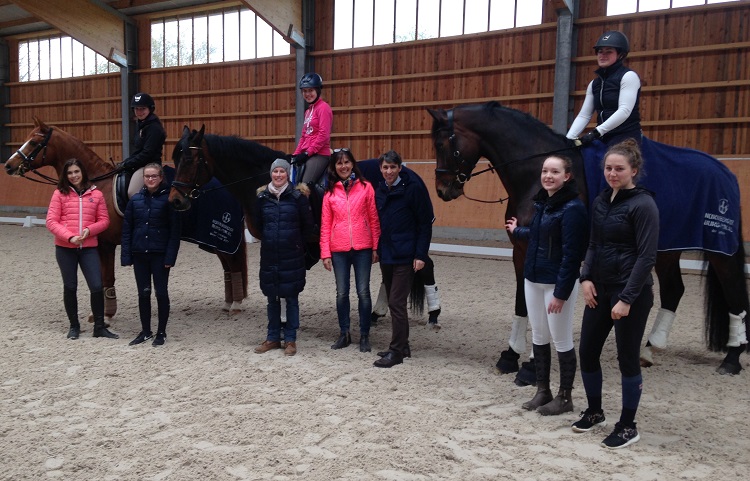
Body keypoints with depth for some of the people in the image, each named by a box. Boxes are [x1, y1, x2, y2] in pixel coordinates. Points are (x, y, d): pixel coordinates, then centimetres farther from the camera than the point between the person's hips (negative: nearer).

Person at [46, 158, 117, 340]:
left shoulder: (96, 194, 3)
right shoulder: (60, 194, 0)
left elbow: (104, 220, 4)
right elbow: (51, 221, -4)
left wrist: (89, 230, -14)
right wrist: (70, 236, -17)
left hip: (89, 247, 1)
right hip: (65, 248, 0)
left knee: (97, 287, -4)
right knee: (70, 287, 10)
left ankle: (99, 327, 10)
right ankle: (74, 326, 25)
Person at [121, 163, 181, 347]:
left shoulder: (168, 199, -7)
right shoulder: (135, 199, 3)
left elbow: (174, 231, -8)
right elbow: (127, 229, 5)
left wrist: (170, 257, -14)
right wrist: (126, 255, -2)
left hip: (160, 254, -3)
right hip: (139, 254, 4)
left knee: (161, 292, 5)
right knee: (143, 293, 11)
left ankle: (161, 332, 17)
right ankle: (145, 331, 23)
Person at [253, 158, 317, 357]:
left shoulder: (297, 197, -6)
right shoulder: (262, 197, 4)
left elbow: (308, 226, 0)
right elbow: (258, 223, 17)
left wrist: (299, 243, 4)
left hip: (292, 256, -3)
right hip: (269, 255, 3)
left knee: (291, 297, 5)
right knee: (272, 298, 12)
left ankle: (290, 339, 15)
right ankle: (273, 338, 24)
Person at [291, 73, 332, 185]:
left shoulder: (323, 107, -5)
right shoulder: (308, 111, 20)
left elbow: (324, 134, -15)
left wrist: (307, 153, -14)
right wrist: (296, 154, 12)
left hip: (319, 155, -9)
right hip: (307, 156, 9)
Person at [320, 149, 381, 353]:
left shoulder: (366, 187, 1)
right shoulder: (330, 192, 5)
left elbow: (374, 219, 1)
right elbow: (325, 224, 4)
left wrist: (376, 247, -2)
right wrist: (325, 253, 0)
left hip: (362, 248, -1)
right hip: (339, 250, 2)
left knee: (363, 292, 4)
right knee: (342, 293, 8)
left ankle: (364, 335, 17)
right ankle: (344, 333, 23)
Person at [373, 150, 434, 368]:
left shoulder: (413, 189, -9)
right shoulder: (380, 191, 9)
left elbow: (425, 224, -10)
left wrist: (420, 255, -15)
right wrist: (378, 250, 11)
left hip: (405, 256, -7)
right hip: (386, 255, 7)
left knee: (396, 303, -6)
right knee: (393, 303, 13)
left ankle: (396, 351, 4)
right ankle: (402, 346, 25)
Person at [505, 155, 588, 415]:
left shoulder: (572, 208, -18)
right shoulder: (542, 202, 7)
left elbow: (571, 255, -21)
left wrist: (561, 293, -22)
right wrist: (516, 230, 38)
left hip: (558, 283, -8)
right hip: (532, 280, 8)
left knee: (561, 341, 5)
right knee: (538, 337, 15)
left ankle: (564, 397, 21)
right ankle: (542, 390, 29)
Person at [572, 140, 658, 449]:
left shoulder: (643, 204, -13)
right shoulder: (601, 201, 8)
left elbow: (647, 257, -16)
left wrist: (627, 298, -20)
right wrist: (586, 278, -1)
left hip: (631, 293, -7)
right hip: (600, 290, 7)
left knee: (627, 358, 4)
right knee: (587, 352, 12)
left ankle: (628, 426, 20)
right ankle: (594, 412, 32)